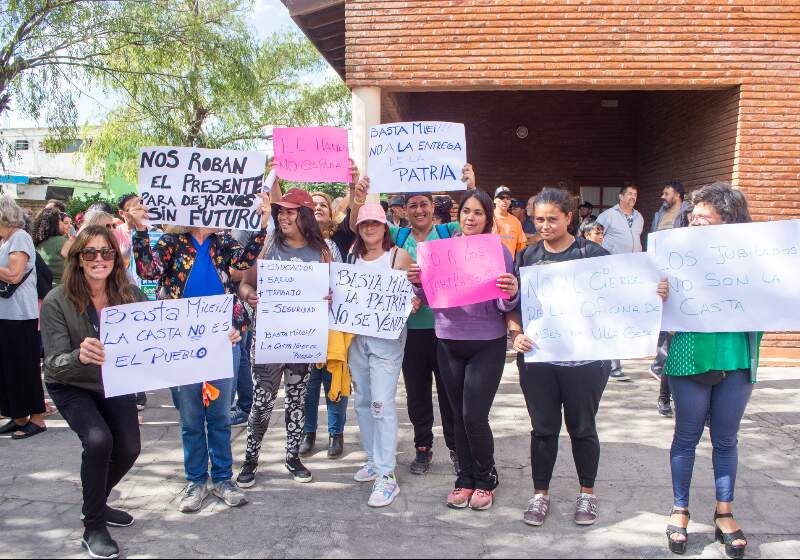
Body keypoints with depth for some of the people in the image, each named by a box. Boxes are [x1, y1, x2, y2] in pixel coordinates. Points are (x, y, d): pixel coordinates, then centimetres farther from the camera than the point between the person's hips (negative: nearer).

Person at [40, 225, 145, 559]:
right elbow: (54, 364, -26)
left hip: (116, 382, 4)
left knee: (129, 448, -3)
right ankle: (93, 527, -4)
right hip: (71, 387, -3)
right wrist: (80, 356, -48)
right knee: (98, 439, -25)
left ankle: (97, 502, 30)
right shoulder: (57, 302, -24)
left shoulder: (130, 295, -17)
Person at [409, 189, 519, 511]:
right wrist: (418, 284, -11)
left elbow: (504, 305, -7)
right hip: (449, 343, 4)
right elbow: (431, 297, 8)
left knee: (475, 417, -4)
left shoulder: (498, 251, -7)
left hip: (487, 345, -4)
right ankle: (466, 478, 29)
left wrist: (511, 294, -29)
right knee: (459, 416, 12)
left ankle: (485, 479, 20)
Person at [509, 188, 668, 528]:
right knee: (543, 428, 11)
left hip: (584, 358, -2)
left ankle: (587, 493, 32)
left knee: (582, 427, 12)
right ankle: (540, 494, 26)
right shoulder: (527, 257, 4)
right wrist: (516, 335, -11)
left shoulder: (592, 254, -3)